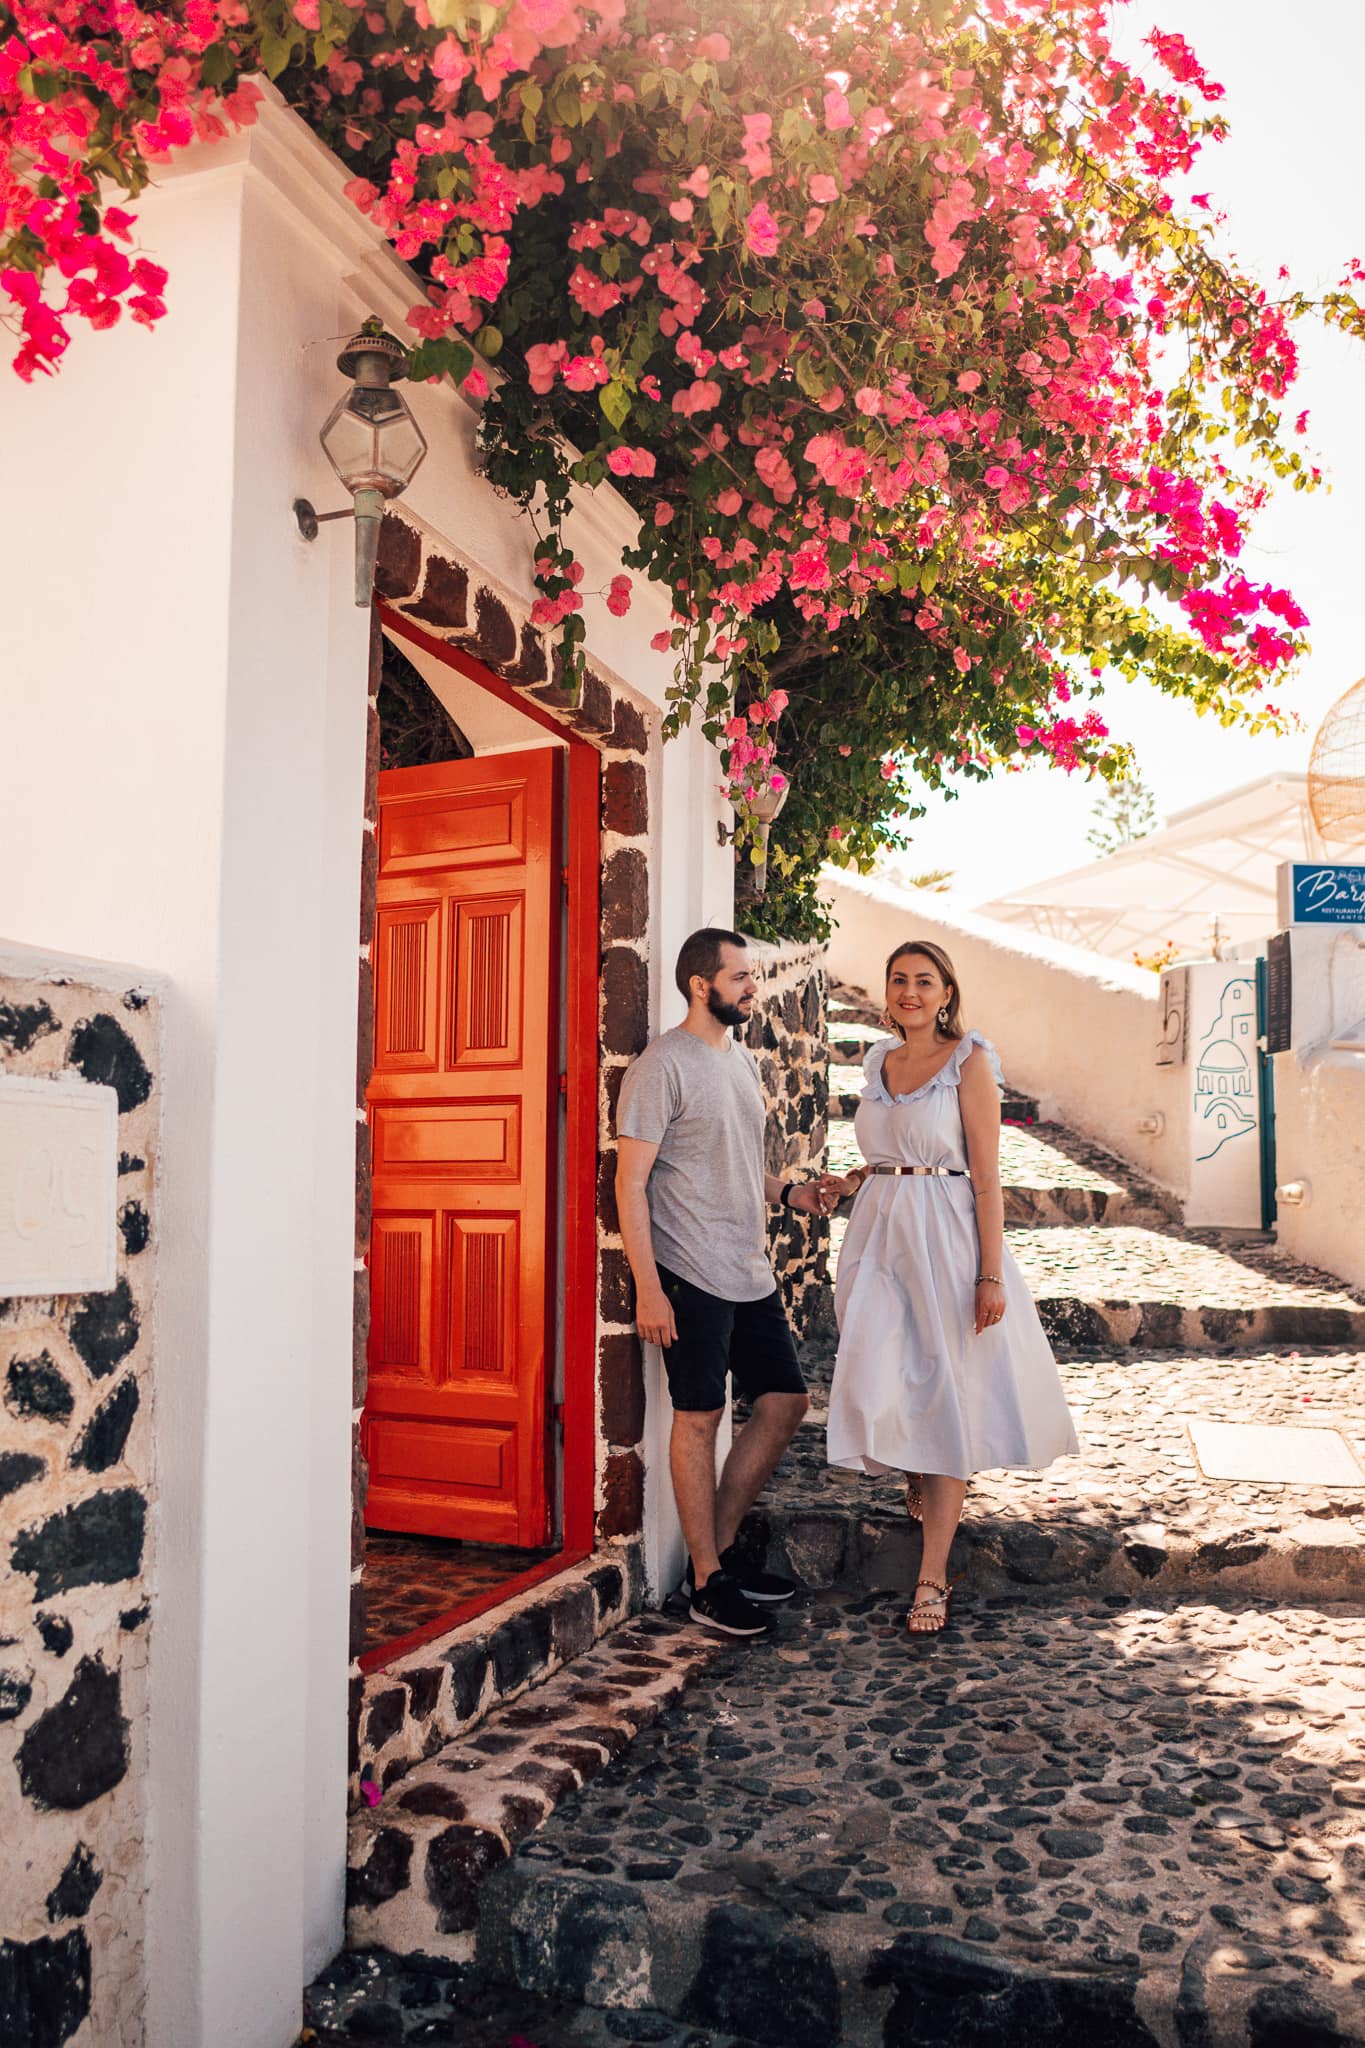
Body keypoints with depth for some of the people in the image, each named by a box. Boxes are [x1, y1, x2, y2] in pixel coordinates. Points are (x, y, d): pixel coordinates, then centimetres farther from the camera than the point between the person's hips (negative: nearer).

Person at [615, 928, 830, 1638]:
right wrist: (647, 1287, -18)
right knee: (699, 1417, 0)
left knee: (785, 1403, 10)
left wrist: (787, 1191, 7)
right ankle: (706, 1581, 13)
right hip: (692, 1275, -8)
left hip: (750, 1274, 8)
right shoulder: (662, 1065, -10)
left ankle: (721, 1547, 24)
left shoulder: (740, 1057, 16)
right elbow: (630, 1181, -13)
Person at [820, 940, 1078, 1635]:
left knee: (945, 1396, -1)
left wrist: (991, 1275, -14)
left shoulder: (969, 1062, -5)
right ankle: (916, 1481, 36)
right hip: (879, 1237, 5)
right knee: (879, 1386, 2)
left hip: (945, 1239, -5)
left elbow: (986, 1176, -10)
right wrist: (851, 1183, 7)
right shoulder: (879, 1062, 12)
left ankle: (932, 1577, 6)